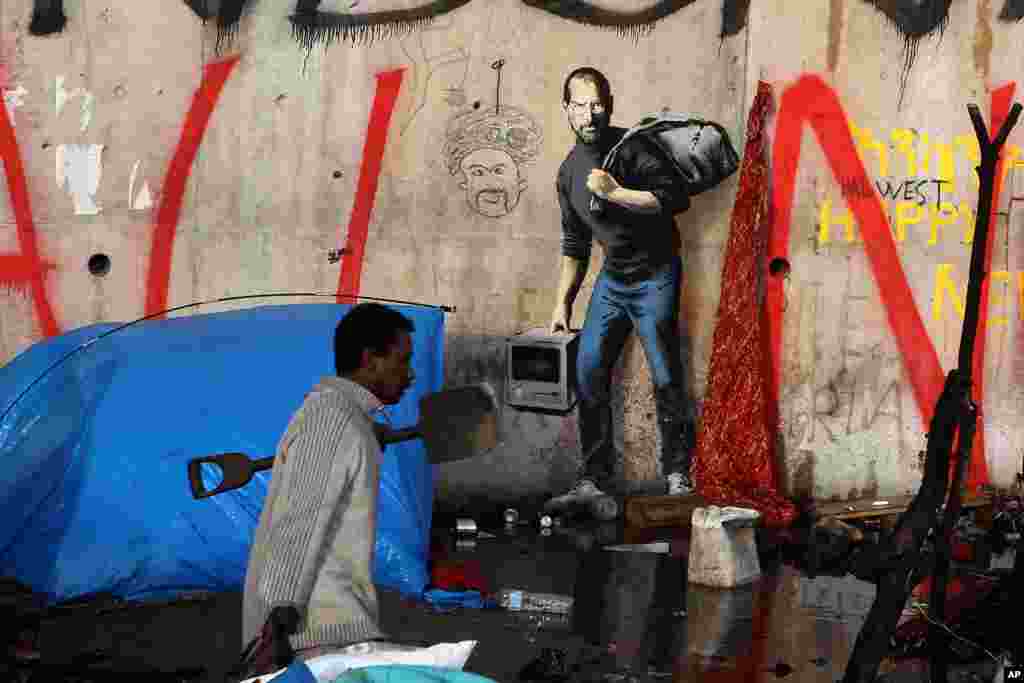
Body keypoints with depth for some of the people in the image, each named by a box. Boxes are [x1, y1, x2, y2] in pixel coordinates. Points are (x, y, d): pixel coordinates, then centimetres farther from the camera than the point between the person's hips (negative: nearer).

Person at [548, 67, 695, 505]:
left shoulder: (632, 147, -10)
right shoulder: (570, 172, 10)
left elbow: (676, 197, -20)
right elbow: (574, 245, 19)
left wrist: (615, 193, -21)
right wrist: (562, 303, 16)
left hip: (655, 277, -6)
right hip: (612, 280, 6)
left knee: (666, 378, -7)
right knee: (588, 374, 0)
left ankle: (677, 473, 7)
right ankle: (595, 479, 8)